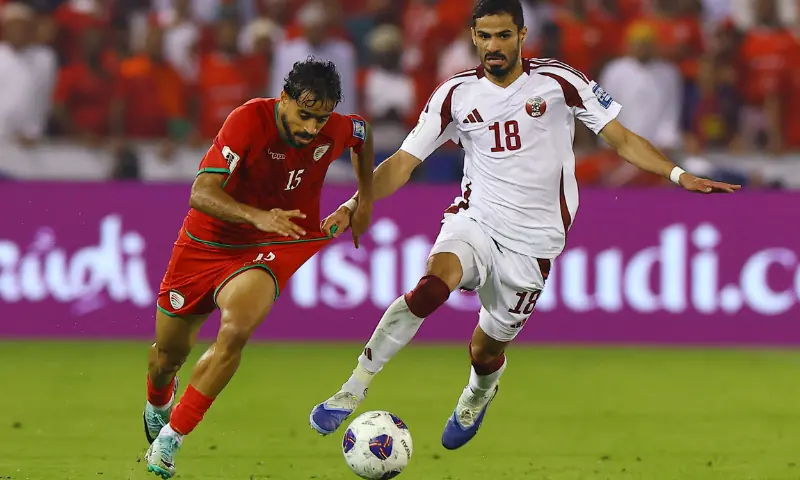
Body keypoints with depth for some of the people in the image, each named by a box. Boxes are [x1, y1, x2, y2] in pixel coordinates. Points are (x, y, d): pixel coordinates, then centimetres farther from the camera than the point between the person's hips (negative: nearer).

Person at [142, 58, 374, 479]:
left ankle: (170, 439, -18)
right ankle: (158, 402, 54)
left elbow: (363, 136, 14)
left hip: (271, 248, 1)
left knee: (236, 329, -30)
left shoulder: (338, 130, -14)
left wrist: (365, 200, 13)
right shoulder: (248, 121, -27)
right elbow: (201, 193, -34)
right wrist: (257, 216, -48)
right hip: (208, 240, -1)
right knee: (169, 352, 14)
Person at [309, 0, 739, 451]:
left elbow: (621, 138, -1)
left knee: (485, 350, 6)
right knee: (434, 283, -32)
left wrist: (679, 175, -13)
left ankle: (479, 395, 46)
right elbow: (404, 161, 4)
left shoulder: (558, 81, -6)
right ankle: (353, 390, -28)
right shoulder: (457, 93, 0)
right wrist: (357, 203, -11)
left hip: (532, 240, -1)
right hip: (474, 221, 1)